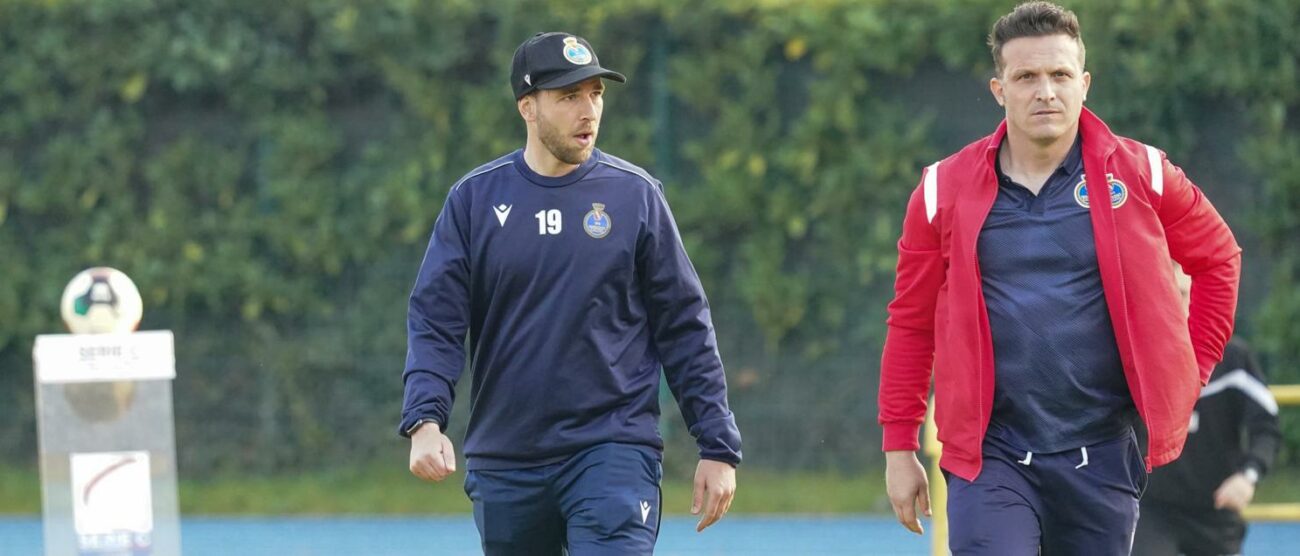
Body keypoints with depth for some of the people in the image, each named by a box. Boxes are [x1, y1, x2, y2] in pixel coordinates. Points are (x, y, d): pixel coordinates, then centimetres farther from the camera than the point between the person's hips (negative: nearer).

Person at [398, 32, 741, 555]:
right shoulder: (474, 198, 4)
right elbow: (434, 320, -1)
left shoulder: (635, 194, 2)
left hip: (612, 451, -2)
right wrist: (425, 421, -17)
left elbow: (685, 326, 3)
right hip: (504, 462, 2)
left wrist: (718, 448, -1)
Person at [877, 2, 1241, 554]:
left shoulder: (1139, 175, 1)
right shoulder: (946, 190, 1)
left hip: (1100, 460, 1)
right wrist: (898, 449, 7)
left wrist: (1190, 372, 8)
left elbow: (1219, 258, 16)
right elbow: (911, 323, 8)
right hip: (991, 459, -1)